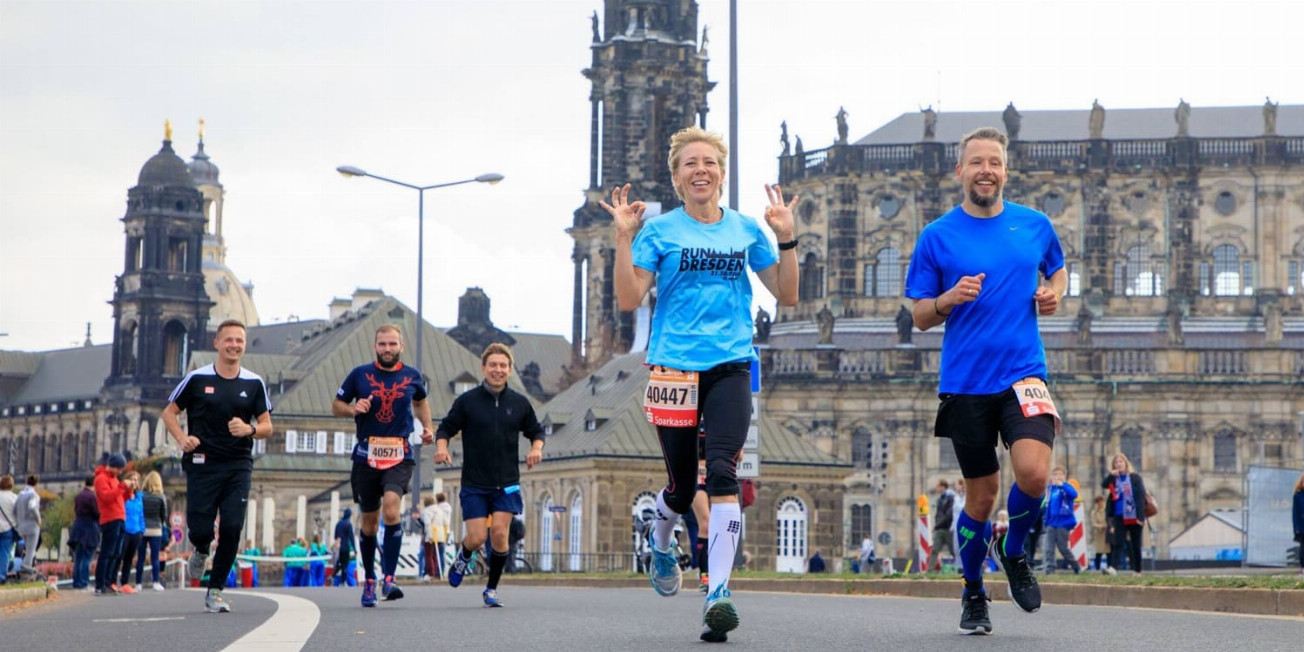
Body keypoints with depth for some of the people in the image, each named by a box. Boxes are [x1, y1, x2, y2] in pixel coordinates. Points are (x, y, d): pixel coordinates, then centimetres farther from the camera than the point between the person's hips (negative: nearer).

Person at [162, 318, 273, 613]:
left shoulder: (254, 384, 6)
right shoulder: (197, 379, 1)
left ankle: (215, 590, 5)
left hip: (238, 467, 1)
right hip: (202, 464, -1)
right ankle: (201, 551, 32)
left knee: (232, 527, -10)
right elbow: (169, 412, 9)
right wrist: (183, 439, -9)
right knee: (200, 529, -7)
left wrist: (249, 429, -15)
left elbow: (267, 426, 8)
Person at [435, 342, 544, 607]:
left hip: (507, 483, 1)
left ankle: (492, 589, 8)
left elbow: (536, 431, 17)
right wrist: (441, 447, -18)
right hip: (474, 484, -1)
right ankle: (463, 556, 32)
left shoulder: (520, 403, 4)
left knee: (500, 533, -10)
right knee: (477, 538, -6)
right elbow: (446, 428, 2)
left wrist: (536, 449, -4)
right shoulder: (467, 401, -2)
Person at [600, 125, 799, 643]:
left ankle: (718, 594, -22)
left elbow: (786, 296, 11)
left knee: (722, 472, -18)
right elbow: (629, 299, -5)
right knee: (681, 487, 7)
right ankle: (661, 545, 43)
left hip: (730, 367, 1)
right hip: (673, 366, -1)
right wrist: (624, 237, -13)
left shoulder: (746, 230, 10)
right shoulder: (659, 230, 3)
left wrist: (786, 237, 0)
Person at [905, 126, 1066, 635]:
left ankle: (1014, 554, 9)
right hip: (965, 383, -1)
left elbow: (1057, 269, 26)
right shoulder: (937, 236, 1)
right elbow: (919, 317, 5)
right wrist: (949, 299, -16)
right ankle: (973, 594, 27)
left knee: (1033, 473, -21)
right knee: (982, 495, 5)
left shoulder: (1035, 225, 6)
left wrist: (1053, 292, 3)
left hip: (1023, 372, 1)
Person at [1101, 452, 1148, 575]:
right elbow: (1103, 485, -7)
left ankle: (1137, 570, 14)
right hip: (1119, 516, 2)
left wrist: (1141, 516, -13)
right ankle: (1112, 567, -20)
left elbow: (1141, 497, -7)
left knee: (1135, 545, 6)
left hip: (1134, 517, -2)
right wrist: (1111, 475, -23)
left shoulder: (1135, 477, -3)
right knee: (1117, 543, -9)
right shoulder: (1113, 478, 9)